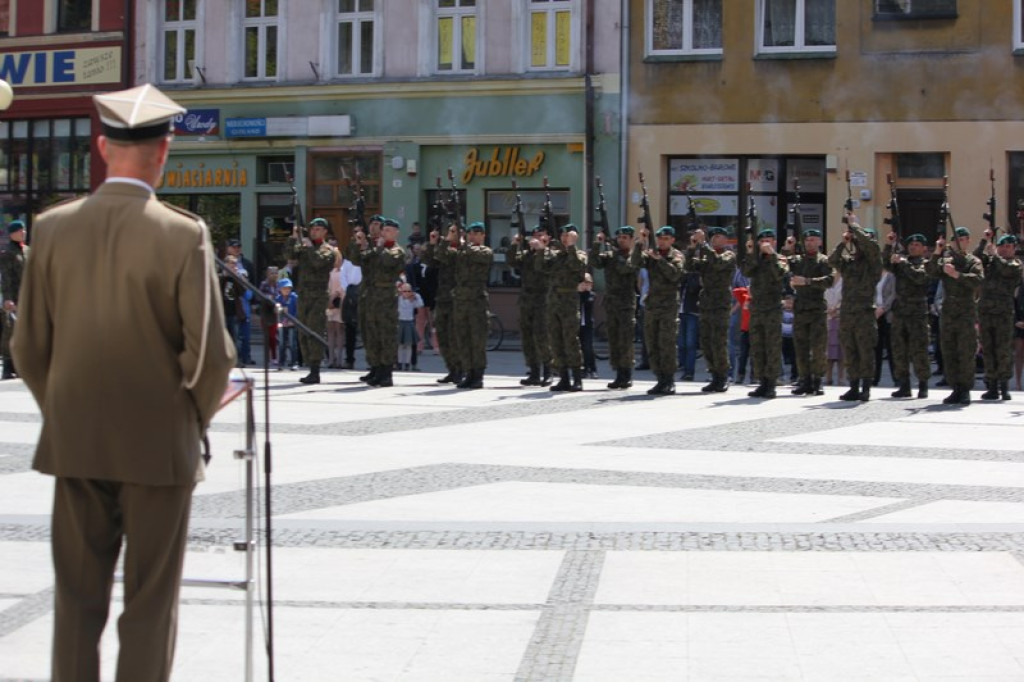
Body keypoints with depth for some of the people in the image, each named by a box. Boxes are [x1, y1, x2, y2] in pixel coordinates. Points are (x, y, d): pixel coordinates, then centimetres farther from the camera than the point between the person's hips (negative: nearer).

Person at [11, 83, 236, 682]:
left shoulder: (53, 228, -1)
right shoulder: (183, 235, -13)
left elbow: (27, 347, 3)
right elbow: (211, 352, -13)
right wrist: (196, 416, 5)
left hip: (74, 446, 4)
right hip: (159, 445, -3)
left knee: (77, 600, 12)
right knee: (150, 605, 6)